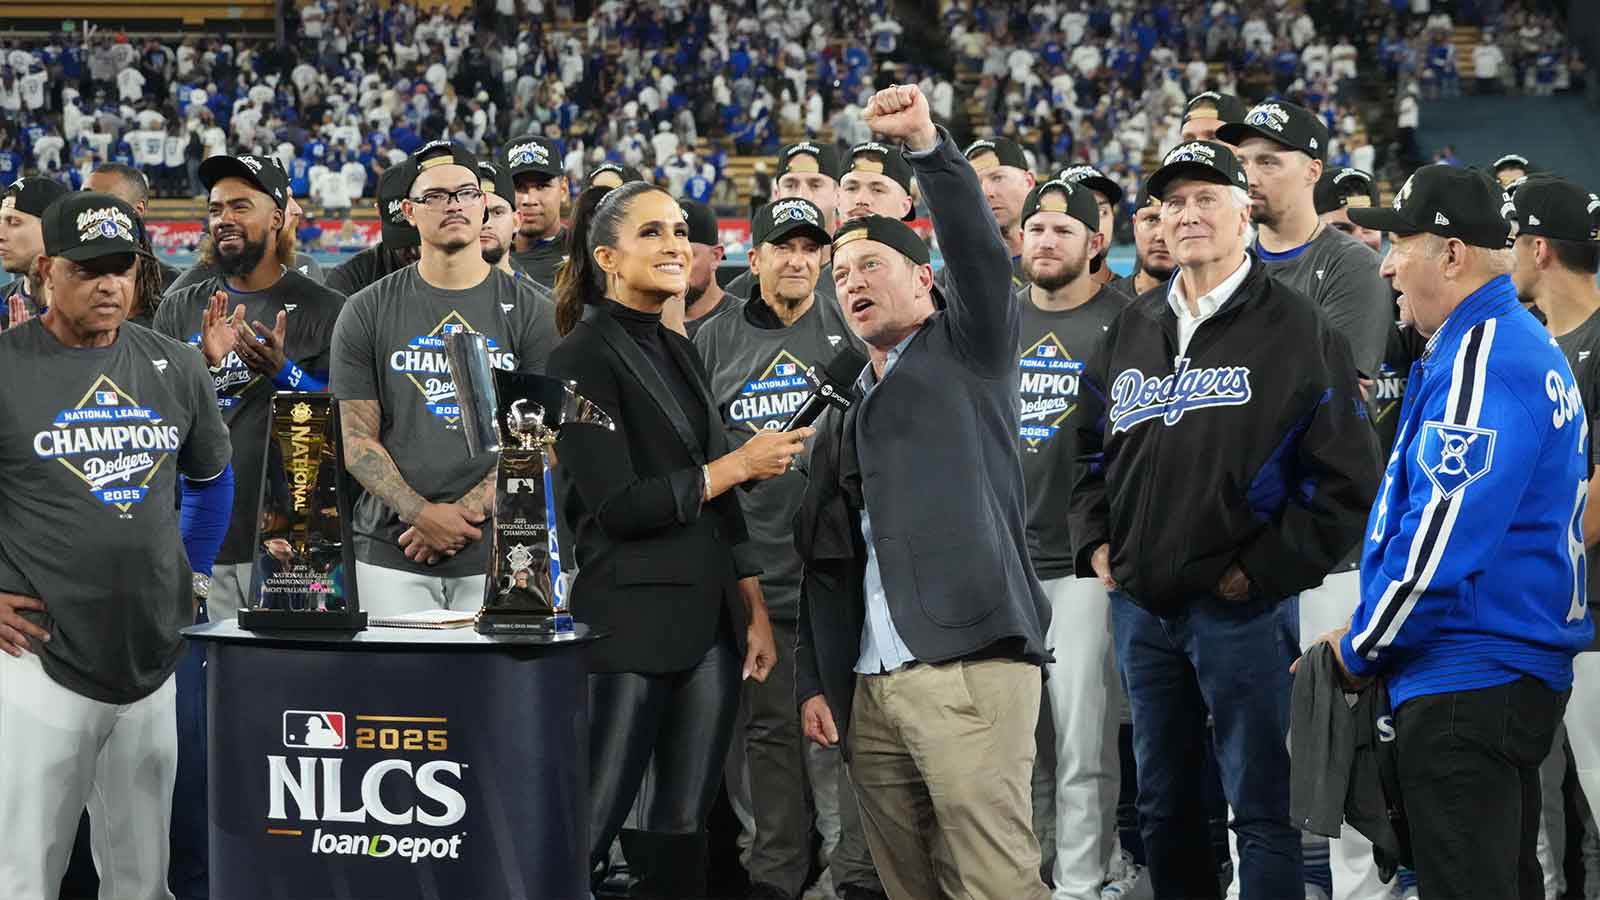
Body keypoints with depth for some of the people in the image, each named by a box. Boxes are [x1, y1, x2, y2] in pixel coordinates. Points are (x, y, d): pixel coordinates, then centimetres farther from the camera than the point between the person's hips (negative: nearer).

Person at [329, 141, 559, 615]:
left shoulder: (530, 310, 5)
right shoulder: (366, 313, 8)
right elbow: (358, 440, 4)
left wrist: (466, 511, -11)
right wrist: (422, 514, -11)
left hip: (498, 554, 0)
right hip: (391, 555, 1)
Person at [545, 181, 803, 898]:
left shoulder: (680, 353, 16)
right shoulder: (583, 358, -8)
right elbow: (617, 507, -15)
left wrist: (754, 612, 12)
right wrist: (738, 464, -8)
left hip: (711, 622, 7)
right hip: (630, 623, -7)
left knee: (681, 835, 8)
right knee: (585, 834, -6)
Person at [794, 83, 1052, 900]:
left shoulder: (969, 353, 8)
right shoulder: (843, 417, 24)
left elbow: (979, 250, -10)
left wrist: (925, 143, -23)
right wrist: (815, 680, 12)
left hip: (971, 668, -6)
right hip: (869, 688, 6)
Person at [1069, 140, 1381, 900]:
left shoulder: (1296, 332, -5)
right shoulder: (1131, 333, 13)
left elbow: (1345, 480, -9)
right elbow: (1091, 450, 25)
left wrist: (1264, 568, -12)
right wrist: (1095, 542, 10)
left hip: (1240, 608, -6)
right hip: (1139, 606, 6)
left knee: (1262, 808, -3)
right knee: (1162, 803, 14)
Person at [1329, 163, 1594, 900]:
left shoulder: (1479, 361, -17)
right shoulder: (1525, 345, 16)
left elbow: (1440, 536, -23)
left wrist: (1360, 649, -9)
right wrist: (1372, 638, 15)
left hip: (1465, 684, -11)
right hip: (1519, 670, 11)